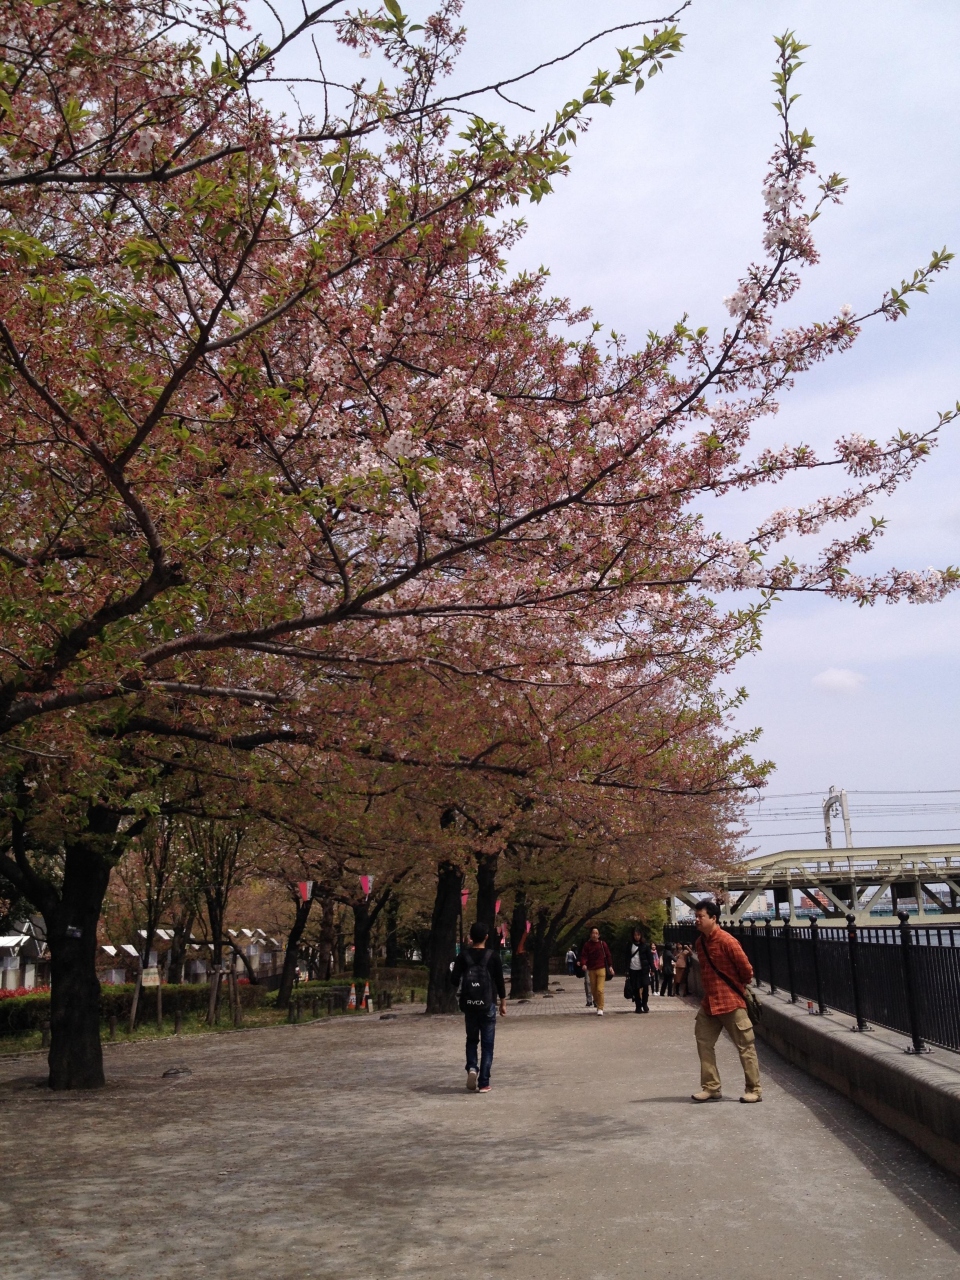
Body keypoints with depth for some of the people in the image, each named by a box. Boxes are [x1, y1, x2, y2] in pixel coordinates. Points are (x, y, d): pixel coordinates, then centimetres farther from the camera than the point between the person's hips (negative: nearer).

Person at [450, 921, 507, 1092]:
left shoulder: (464, 955, -2)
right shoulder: (493, 956, -6)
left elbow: (454, 979, -4)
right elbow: (500, 982, -2)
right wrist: (503, 1003, 8)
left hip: (469, 1004, 2)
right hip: (488, 1005, -2)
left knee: (471, 1039, 19)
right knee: (487, 1045, 5)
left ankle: (471, 1068, -5)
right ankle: (483, 1083, 2)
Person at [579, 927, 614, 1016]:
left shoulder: (603, 944, 2)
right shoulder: (587, 945, 3)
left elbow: (608, 955, 7)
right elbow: (583, 955, -1)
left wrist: (610, 966, 1)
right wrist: (583, 964, -19)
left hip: (601, 969, -2)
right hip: (591, 970, 2)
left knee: (600, 989, -13)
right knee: (593, 990, 9)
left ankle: (600, 1008, -6)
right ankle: (598, 1004, 30)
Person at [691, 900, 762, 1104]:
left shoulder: (726, 941, -18)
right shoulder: (700, 942, 7)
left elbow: (746, 969, -13)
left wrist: (740, 986, 1)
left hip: (730, 1001, -8)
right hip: (709, 1002, 8)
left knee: (745, 1046, 2)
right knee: (704, 1043, 6)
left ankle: (754, 1090, 9)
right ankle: (711, 1087, 14)